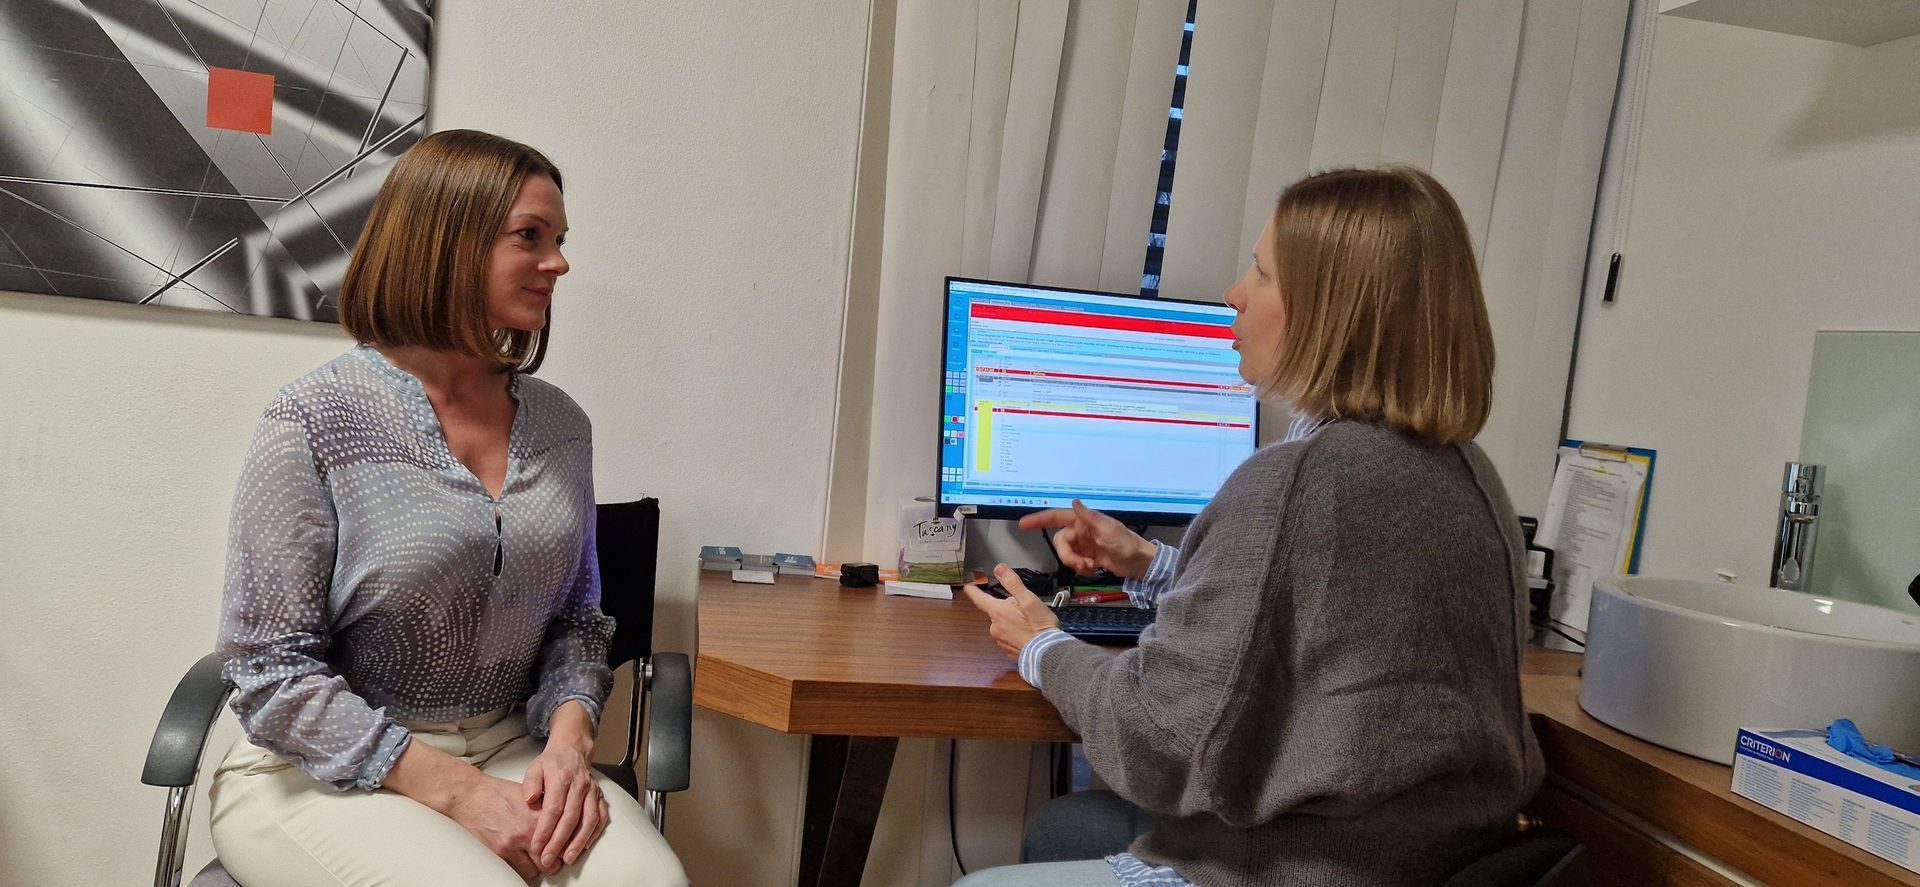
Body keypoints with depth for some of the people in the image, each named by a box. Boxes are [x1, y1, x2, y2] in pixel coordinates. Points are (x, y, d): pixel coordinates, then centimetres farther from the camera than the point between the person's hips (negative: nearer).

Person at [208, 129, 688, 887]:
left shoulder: (560, 426, 4)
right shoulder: (315, 420, -10)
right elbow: (273, 671, -11)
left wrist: (567, 741, -8)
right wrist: (456, 791, -17)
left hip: (510, 750, 4)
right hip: (326, 769, -3)